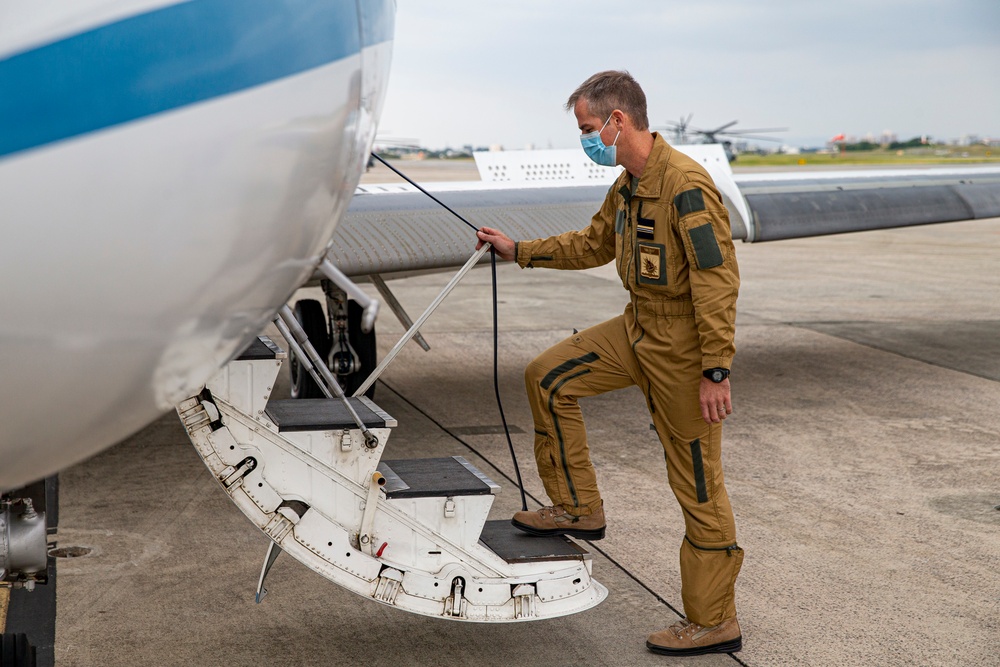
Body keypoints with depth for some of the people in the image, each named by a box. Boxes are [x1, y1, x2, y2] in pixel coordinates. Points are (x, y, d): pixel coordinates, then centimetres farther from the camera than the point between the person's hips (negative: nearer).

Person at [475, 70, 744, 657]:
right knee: (548, 377, 9)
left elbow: (718, 278, -25)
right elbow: (593, 245, 26)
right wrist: (519, 250, 25)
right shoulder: (627, 185, 9)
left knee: (698, 486, 0)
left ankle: (715, 621, 13)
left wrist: (716, 371, -26)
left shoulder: (685, 183, -22)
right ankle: (578, 508, 20)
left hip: (683, 347, -9)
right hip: (637, 331, 9)